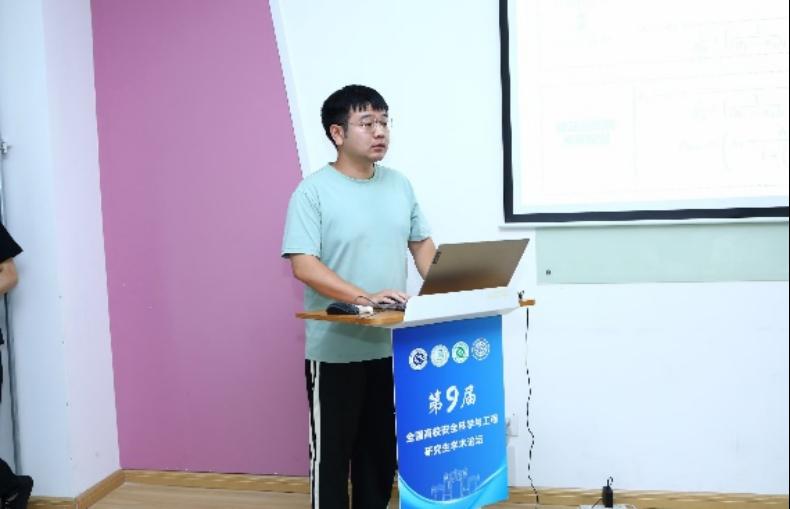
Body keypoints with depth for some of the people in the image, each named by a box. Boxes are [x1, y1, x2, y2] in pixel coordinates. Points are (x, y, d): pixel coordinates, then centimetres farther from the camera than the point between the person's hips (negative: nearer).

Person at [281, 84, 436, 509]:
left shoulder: (399, 185, 7)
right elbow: (303, 265, -18)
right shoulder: (313, 191, -11)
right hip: (335, 348, -5)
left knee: (383, 445, 17)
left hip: (391, 344, 6)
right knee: (333, 448, 8)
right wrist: (364, 297, -29)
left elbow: (421, 243, 14)